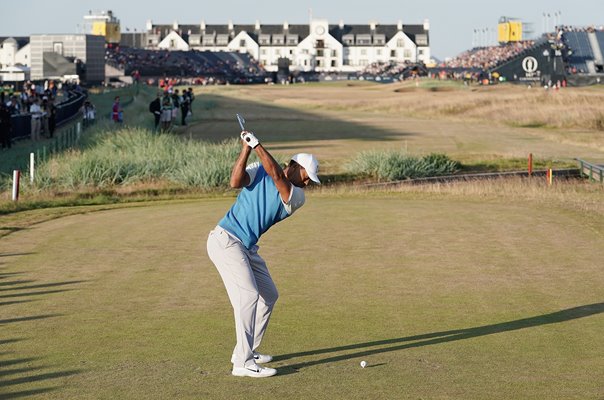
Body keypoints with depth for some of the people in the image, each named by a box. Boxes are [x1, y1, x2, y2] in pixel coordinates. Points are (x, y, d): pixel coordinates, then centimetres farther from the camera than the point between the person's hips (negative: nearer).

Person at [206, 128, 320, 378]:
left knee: (269, 296, 14)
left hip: (247, 248, 8)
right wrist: (246, 148, -25)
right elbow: (235, 182, -21)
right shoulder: (258, 172, -3)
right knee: (248, 294, -18)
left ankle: (245, 350, 25)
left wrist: (257, 144, -18)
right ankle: (243, 363, -21)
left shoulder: (297, 197, 4)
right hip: (226, 240, -8)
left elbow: (276, 175, -14)